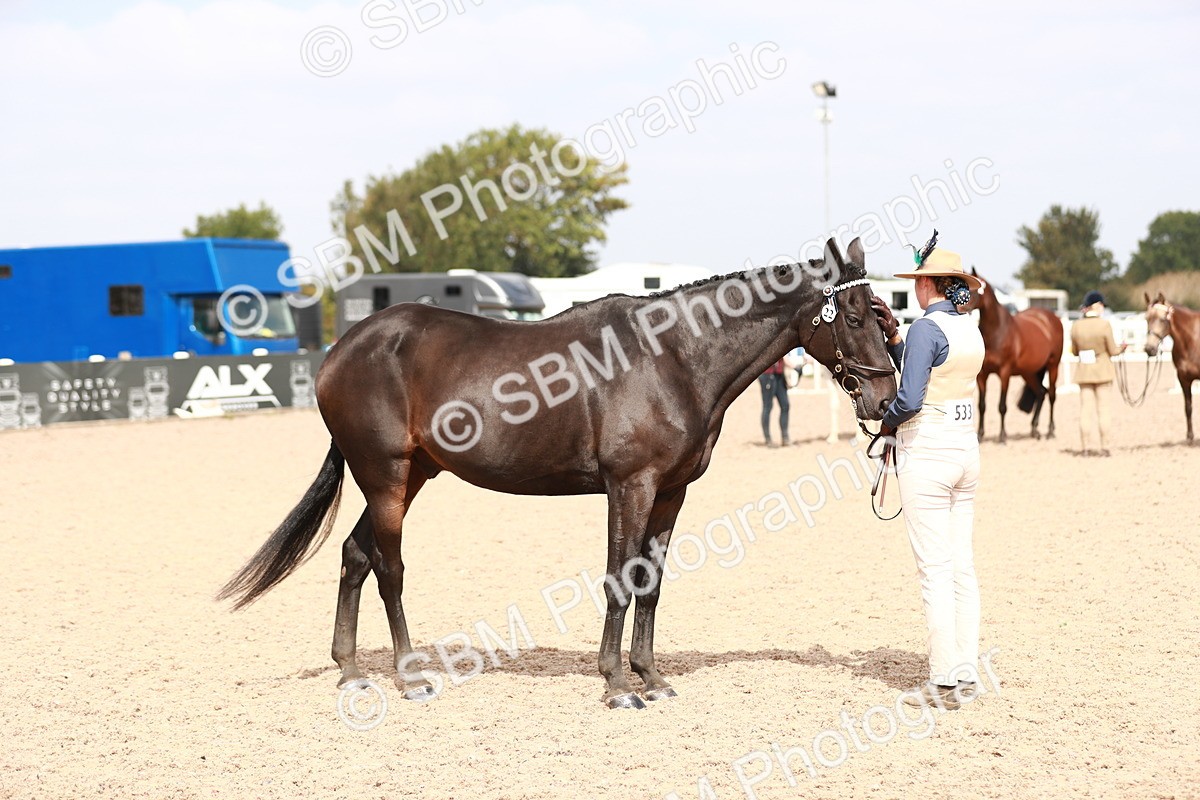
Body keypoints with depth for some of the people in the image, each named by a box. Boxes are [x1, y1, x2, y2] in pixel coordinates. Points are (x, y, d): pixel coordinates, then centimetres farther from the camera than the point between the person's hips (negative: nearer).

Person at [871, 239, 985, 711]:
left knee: (935, 570, -5)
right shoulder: (970, 329, 10)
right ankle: (966, 673, 13)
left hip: (926, 451, -8)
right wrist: (892, 335, 11)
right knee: (962, 566, 11)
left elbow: (910, 397, -22)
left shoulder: (927, 327, -15)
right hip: (965, 448, 8)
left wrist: (888, 422, -3)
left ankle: (945, 683, -3)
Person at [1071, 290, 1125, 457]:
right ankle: (1104, 447, 5)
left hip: (1084, 372, 3)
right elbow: (1112, 351, -9)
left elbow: (1074, 351, 5)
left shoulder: (1076, 326, -3)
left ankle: (1086, 447, 6)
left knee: (1085, 410, 6)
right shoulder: (1104, 325, -13)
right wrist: (1121, 348, 12)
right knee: (1103, 409, 4)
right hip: (1102, 371, -3)